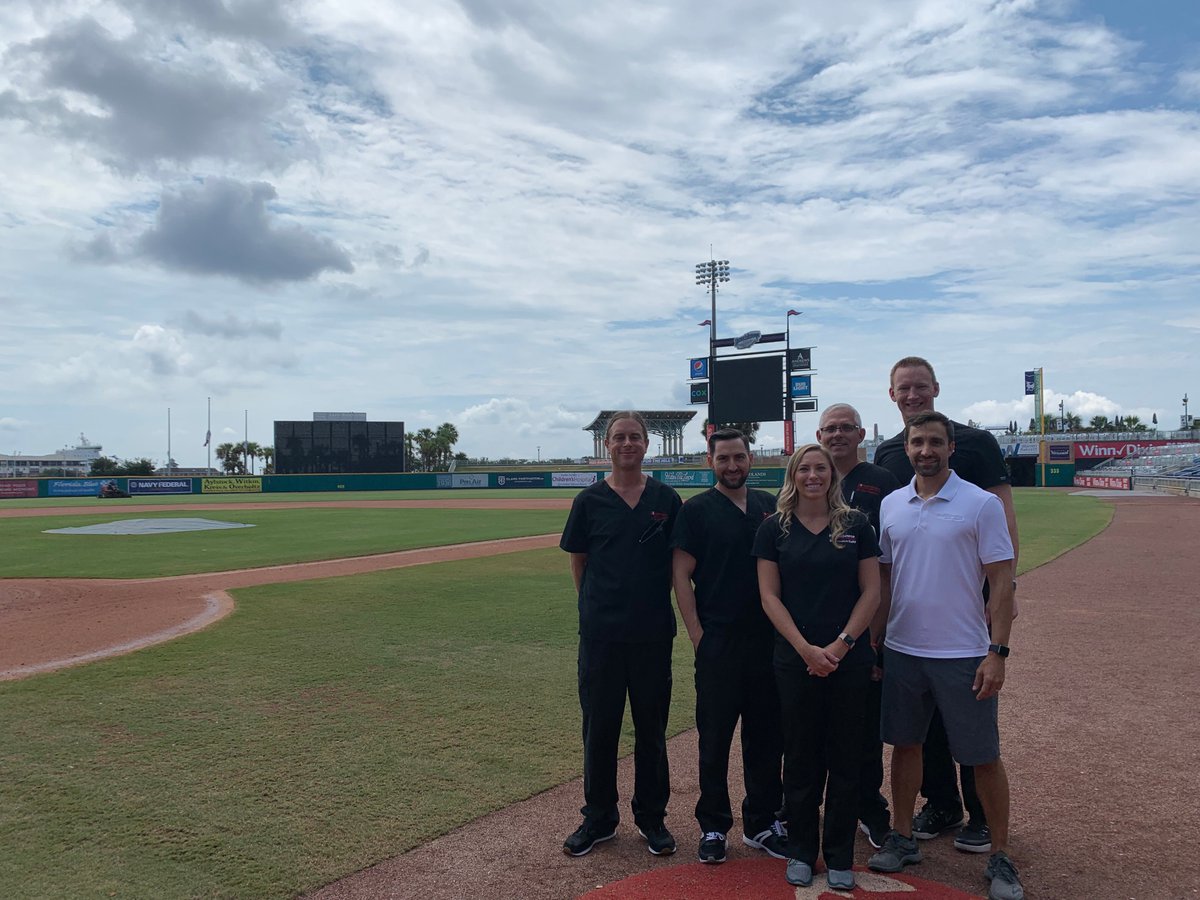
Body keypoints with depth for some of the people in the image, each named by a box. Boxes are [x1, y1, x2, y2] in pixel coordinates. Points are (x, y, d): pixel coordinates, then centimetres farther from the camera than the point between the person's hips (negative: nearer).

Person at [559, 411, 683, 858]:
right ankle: (598, 818, 25)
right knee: (599, 725, 8)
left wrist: (654, 601, 3)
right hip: (601, 632, 0)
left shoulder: (666, 499, 3)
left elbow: (678, 561, 8)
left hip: (653, 632, 0)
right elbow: (578, 561, 8)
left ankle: (652, 818, 26)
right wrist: (598, 603, 5)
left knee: (651, 726, 10)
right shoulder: (590, 500, 1)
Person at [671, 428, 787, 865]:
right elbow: (681, 575, -4)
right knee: (715, 737, 4)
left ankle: (762, 822, 25)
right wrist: (698, 635, -10)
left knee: (767, 735, 11)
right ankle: (713, 827, 18)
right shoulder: (696, 510, -2)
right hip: (717, 644, -4)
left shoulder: (769, 506, 10)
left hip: (766, 641, 4)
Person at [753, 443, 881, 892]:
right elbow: (770, 595, -1)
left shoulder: (856, 525, 2)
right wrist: (806, 648, -11)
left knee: (844, 758, 8)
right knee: (800, 757, 8)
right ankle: (801, 852, 23)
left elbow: (871, 591, 1)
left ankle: (840, 856, 22)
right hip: (795, 659, 0)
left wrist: (840, 644, -10)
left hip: (849, 659, 0)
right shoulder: (775, 528, 2)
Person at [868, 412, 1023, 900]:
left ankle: (1000, 858, 22)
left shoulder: (981, 504, -7)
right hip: (902, 652, 4)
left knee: (984, 756, 6)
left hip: (963, 655, -4)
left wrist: (997, 651, -13)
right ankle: (902, 838, 30)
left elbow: (1001, 581, -8)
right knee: (904, 744, 14)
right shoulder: (891, 504, 5)